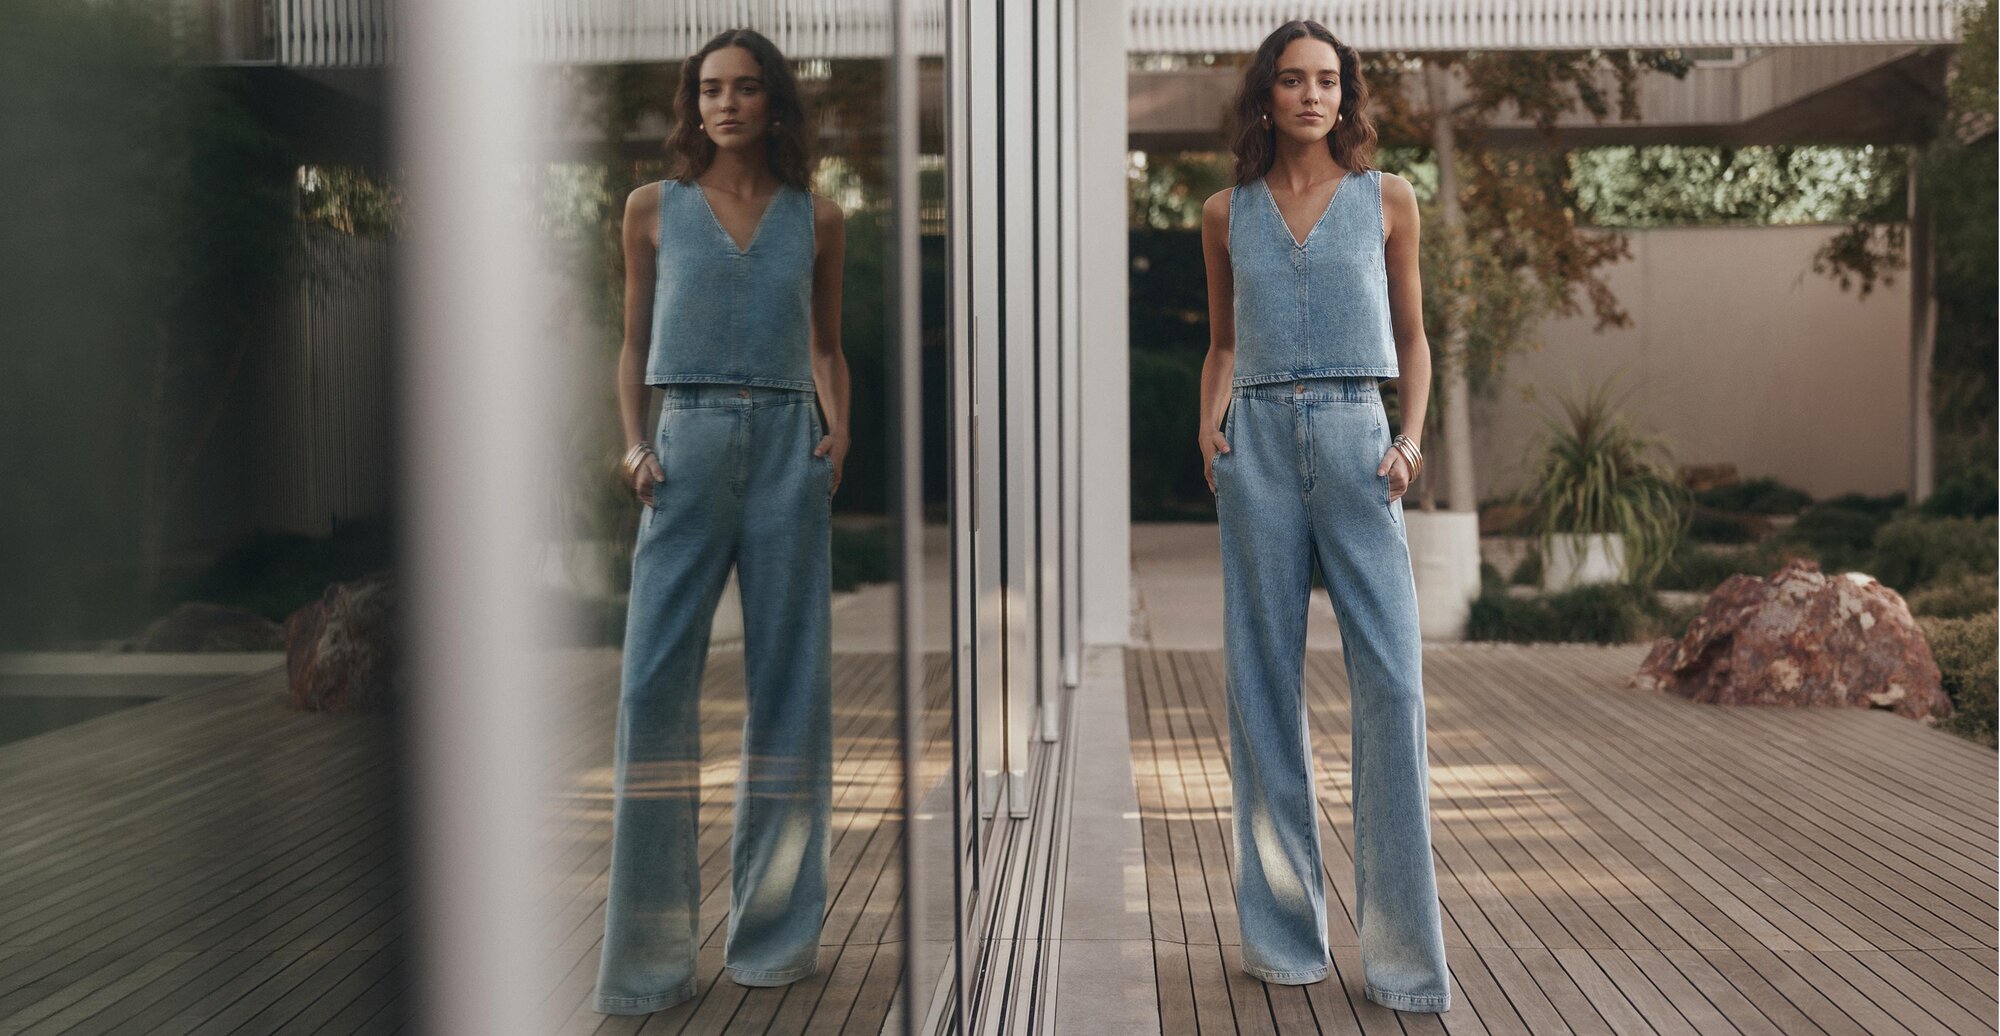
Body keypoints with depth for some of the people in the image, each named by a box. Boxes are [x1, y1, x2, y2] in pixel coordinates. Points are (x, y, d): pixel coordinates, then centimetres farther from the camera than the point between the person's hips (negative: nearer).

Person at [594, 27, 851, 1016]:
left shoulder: (814, 218, 12)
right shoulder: (654, 208, 10)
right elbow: (633, 345, 13)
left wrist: (839, 430, 1)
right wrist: (634, 444, -2)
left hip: (790, 448, 1)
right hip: (689, 444, -1)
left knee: (789, 682, 2)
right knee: (655, 683, -9)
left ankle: (773, 933, 14)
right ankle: (649, 954, -1)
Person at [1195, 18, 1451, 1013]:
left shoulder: (1387, 198, 10)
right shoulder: (1227, 212, 12)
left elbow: (1413, 338, 13)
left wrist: (1411, 437, -2)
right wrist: (1211, 423, 1)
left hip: (1355, 437, -1)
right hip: (1257, 445, 1)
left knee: (1392, 681, -10)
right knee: (1264, 685, 2)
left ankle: (1405, 952, -2)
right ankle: (1283, 933, 13)